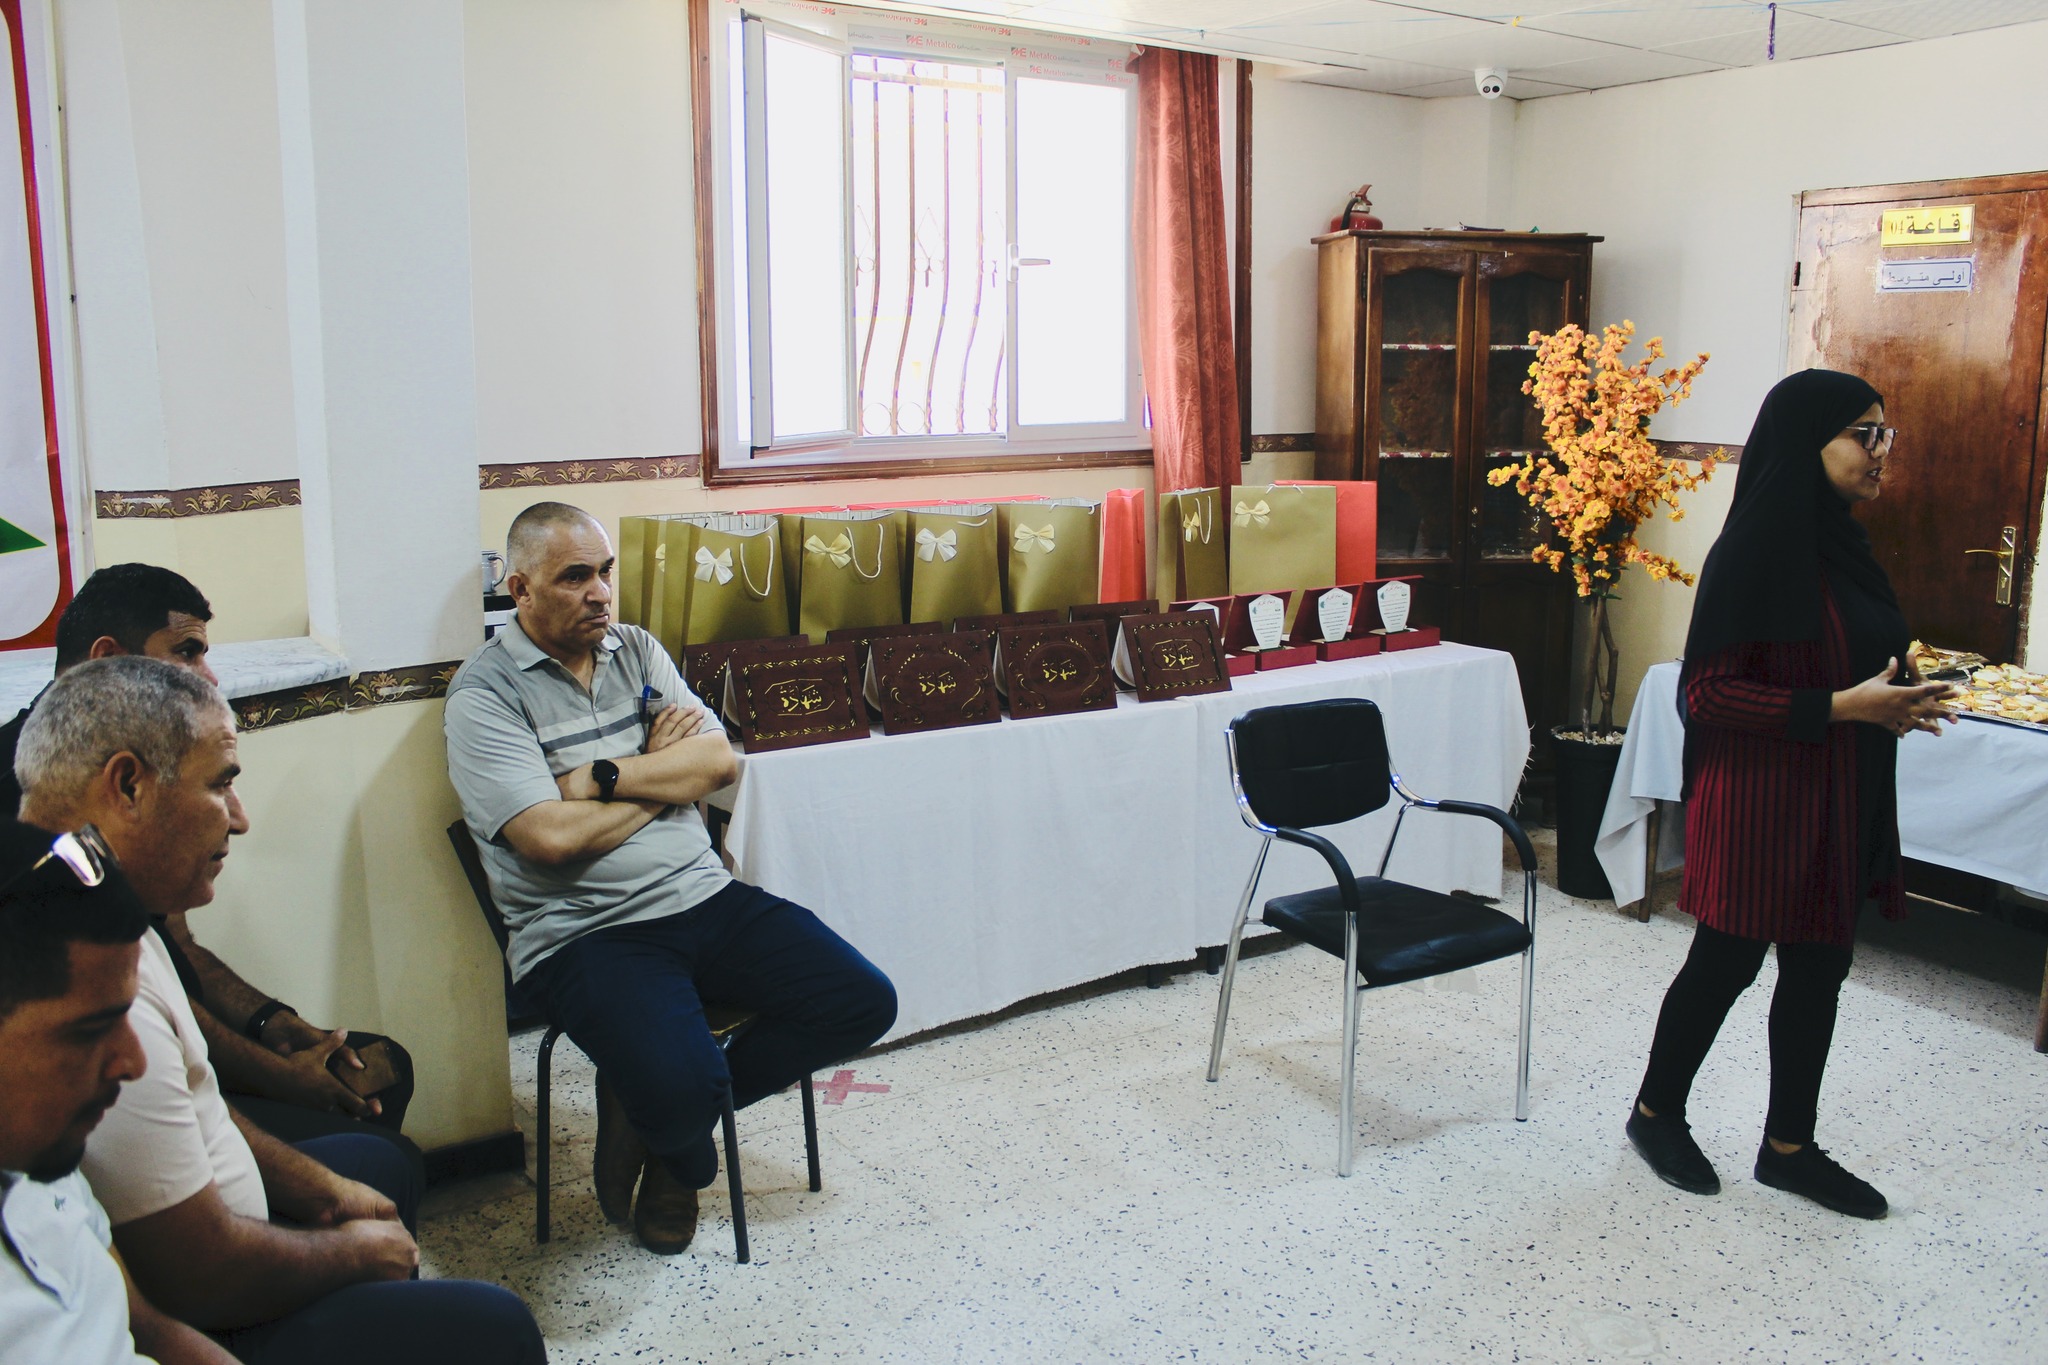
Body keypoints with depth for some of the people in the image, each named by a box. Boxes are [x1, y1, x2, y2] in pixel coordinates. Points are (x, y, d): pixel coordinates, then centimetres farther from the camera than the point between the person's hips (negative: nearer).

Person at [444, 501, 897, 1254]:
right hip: (583, 933, -6)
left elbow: (719, 761, 2)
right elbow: (552, 837, -18)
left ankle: (665, 1102, 9)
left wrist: (603, 777, -12)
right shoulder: (484, 694, -6)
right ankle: (679, 1160, 11)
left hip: (703, 896, 6)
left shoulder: (638, 650, 13)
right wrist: (661, 771, -3)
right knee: (681, 1081, -30)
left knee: (863, 1001, -7)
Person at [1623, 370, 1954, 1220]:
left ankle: (1789, 1147, 29)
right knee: (1727, 963, 6)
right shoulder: (1754, 552, -18)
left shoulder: (1838, 544, 9)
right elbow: (1707, 691, -20)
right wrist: (1841, 706, -23)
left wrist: (1892, 702, 2)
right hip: (1761, 799, -8)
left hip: (1839, 798, 8)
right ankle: (1656, 1112, 27)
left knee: (1818, 968, 14)